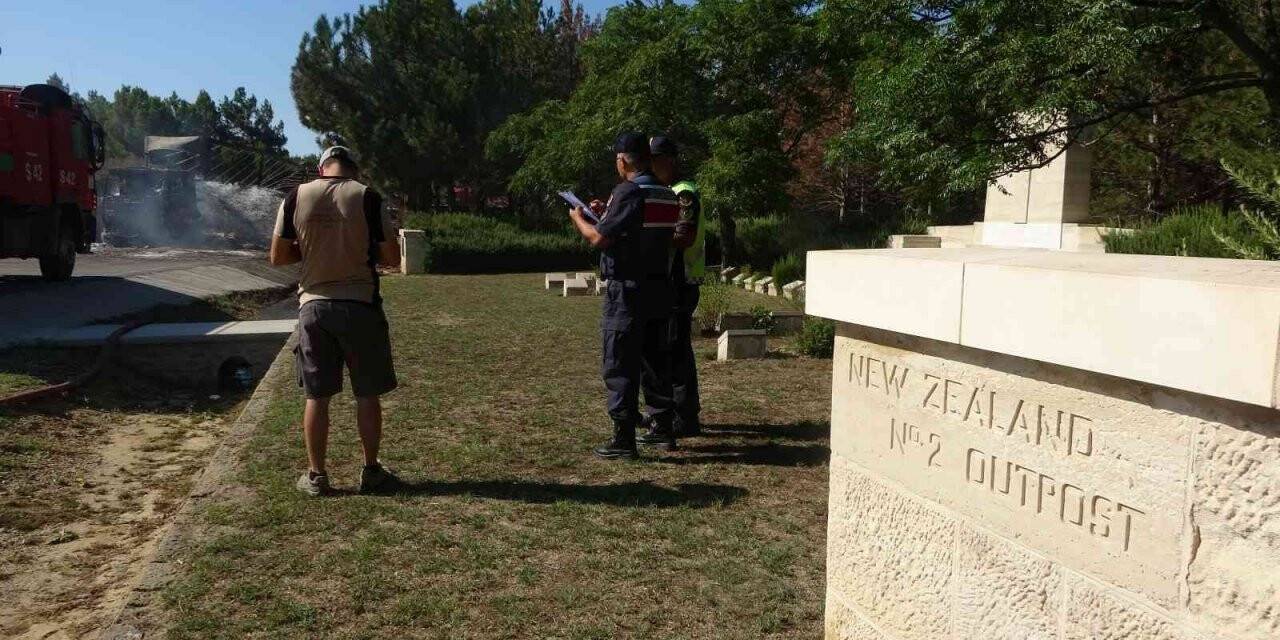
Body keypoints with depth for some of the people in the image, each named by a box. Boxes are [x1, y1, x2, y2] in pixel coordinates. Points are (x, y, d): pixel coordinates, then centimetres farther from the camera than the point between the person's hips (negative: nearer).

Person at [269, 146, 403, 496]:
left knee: (317, 396, 10)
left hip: (313, 306, 2)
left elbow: (278, 256, 4)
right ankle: (371, 471, 19)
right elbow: (392, 257, -5)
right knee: (367, 395, 9)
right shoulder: (367, 197, -5)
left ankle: (315, 475, 18)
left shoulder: (295, 198, 2)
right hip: (359, 305, -2)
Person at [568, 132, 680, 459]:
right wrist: (605, 213, 24)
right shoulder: (668, 196, 10)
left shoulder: (627, 192, -14)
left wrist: (578, 218, 3)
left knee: (620, 367, -1)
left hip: (627, 292, -8)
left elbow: (599, 238, -16)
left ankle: (624, 440, 2)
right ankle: (665, 429, 24)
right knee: (657, 362, 16)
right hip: (661, 289, 8)